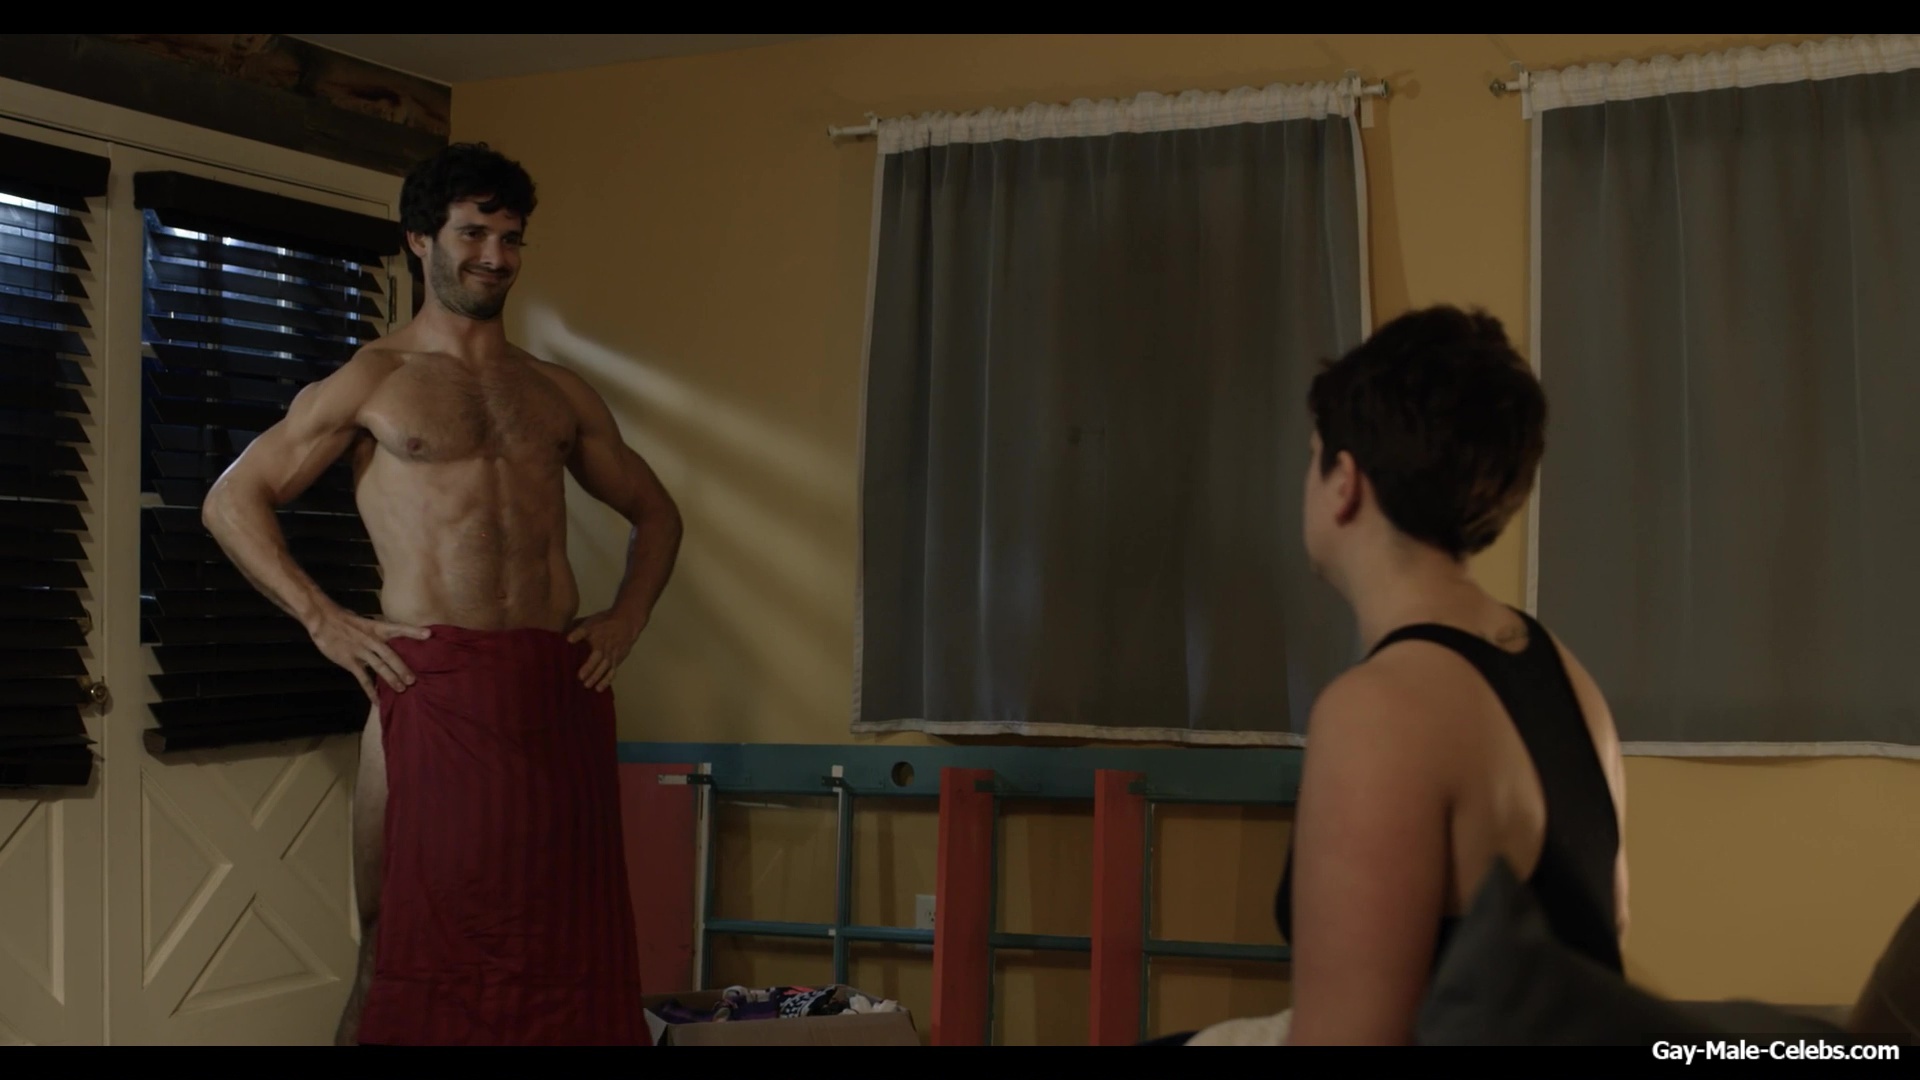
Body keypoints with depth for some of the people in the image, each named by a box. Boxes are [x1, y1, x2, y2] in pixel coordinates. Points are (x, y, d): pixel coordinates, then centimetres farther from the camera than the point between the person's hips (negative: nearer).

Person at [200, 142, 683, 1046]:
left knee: (560, 948, 4)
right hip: (431, 687, -3)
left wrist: (626, 617, 10)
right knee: (404, 948, 0)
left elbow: (653, 511, 27)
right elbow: (233, 501, 6)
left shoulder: (558, 393, 18)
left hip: (559, 692, 4)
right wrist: (322, 620, -5)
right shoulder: (371, 382, 8)